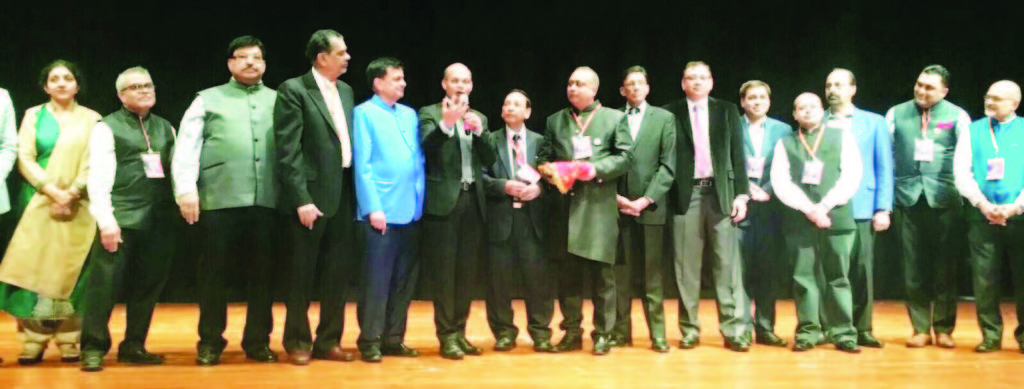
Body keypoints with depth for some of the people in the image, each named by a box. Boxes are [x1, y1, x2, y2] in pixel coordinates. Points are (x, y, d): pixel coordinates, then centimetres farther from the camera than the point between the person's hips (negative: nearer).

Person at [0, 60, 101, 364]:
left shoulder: (91, 119, 8)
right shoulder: (34, 116, 11)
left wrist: (72, 193, -13)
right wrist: (52, 190, -10)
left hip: (77, 205, -1)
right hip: (38, 201, 1)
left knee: (71, 268, -3)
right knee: (34, 266, -5)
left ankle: (69, 341, 2)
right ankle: (34, 341, -1)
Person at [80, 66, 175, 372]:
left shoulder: (165, 128, 18)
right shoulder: (107, 128, 3)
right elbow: (98, 178, -5)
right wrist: (106, 220, -13)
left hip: (158, 220, 5)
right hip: (121, 218, -5)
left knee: (148, 285, 8)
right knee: (104, 284, -6)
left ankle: (134, 346, 19)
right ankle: (93, 349, 6)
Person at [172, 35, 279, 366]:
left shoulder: (277, 101, 16)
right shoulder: (208, 100, 11)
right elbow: (187, 147, 4)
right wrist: (186, 190, -6)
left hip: (266, 201, 2)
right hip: (219, 200, -1)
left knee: (261, 273, 5)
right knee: (214, 272, 3)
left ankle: (257, 341, 16)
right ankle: (210, 342, 15)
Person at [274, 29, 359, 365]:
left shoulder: (345, 91, 13)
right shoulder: (293, 90, -7)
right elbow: (288, 150, -13)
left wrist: (356, 189, 7)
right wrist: (302, 198, -18)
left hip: (343, 193, 6)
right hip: (312, 194, -6)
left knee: (339, 271, 10)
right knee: (302, 273, 5)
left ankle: (328, 341, 22)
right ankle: (298, 342, 19)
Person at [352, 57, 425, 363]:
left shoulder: (410, 114, 14)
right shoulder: (364, 113, -3)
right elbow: (362, 165, -8)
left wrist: (421, 200, 7)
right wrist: (373, 207, -14)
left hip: (410, 210, 6)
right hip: (382, 210, -6)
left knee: (405, 278, 9)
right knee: (377, 277, -1)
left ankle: (393, 338, 19)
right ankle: (370, 340, 8)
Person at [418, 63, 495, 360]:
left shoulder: (479, 118, 16)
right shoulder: (430, 113, 2)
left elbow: (489, 160, 6)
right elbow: (426, 147, -16)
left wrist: (478, 131, -10)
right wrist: (446, 123, -32)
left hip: (473, 201, 5)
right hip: (443, 200, -5)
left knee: (467, 271, 8)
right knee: (444, 271, -2)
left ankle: (459, 331, 17)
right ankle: (446, 335, 4)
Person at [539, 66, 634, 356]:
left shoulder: (615, 118, 10)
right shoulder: (555, 121, 18)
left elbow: (625, 157, 2)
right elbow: (543, 156, 16)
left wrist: (597, 169, -13)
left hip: (599, 206, -2)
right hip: (565, 205, 3)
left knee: (602, 272, -2)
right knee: (568, 272, 5)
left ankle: (602, 334, 8)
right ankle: (572, 332, 15)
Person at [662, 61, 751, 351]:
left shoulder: (727, 111, 12)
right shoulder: (670, 114, 6)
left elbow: (737, 155, 9)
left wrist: (741, 194, 1)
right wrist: (668, 195, -5)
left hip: (721, 193, 1)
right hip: (687, 194, -1)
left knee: (726, 263, 0)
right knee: (687, 265, 2)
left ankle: (733, 330, 4)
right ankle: (689, 330, 10)